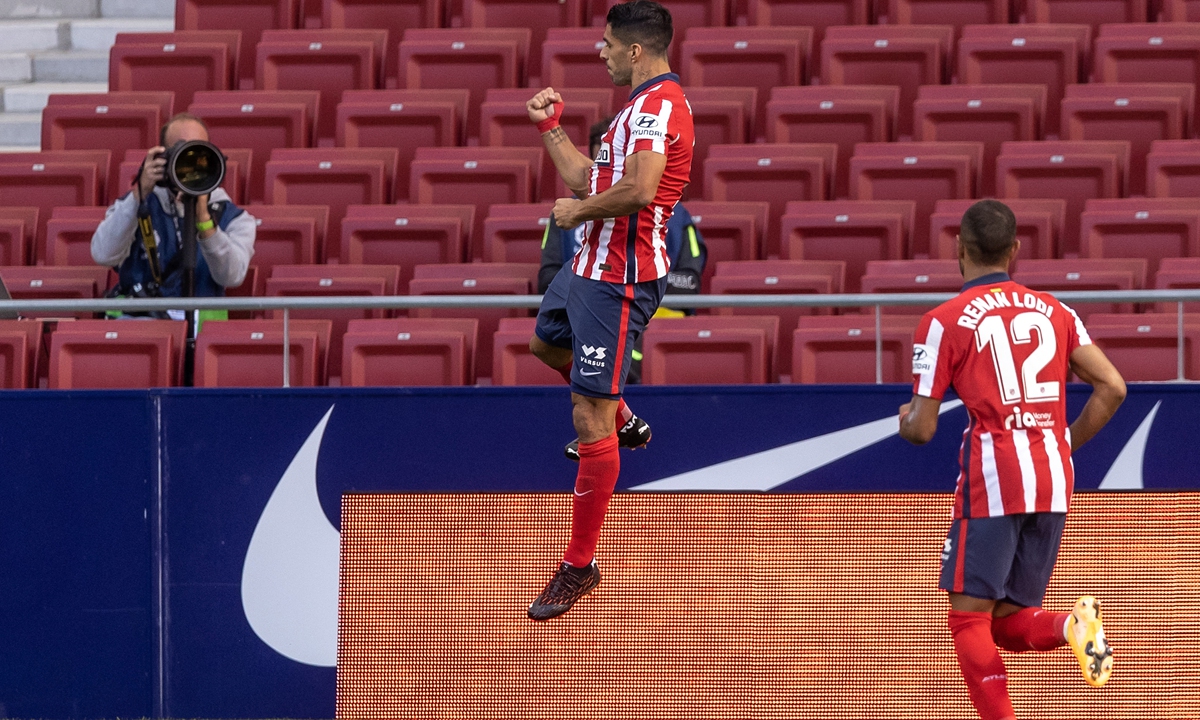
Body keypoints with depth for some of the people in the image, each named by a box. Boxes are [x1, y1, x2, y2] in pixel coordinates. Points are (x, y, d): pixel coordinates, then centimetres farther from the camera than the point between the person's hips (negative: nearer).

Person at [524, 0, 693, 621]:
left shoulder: (658, 104, -17)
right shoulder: (645, 104, 16)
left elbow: (638, 189, -31)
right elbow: (588, 180, 23)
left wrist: (578, 211, -17)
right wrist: (550, 127, 24)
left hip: (619, 279, -11)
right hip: (591, 266, 11)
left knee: (589, 418, -9)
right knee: (547, 341, 37)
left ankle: (581, 564, -5)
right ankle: (623, 422, 51)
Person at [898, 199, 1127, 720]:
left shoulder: (945, 322, -3)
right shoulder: (1053, 311, 11)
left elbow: (920, 429, -3)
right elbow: (1112, 388, 6)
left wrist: (906, 418, 20)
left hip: (992, 482, -5)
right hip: (1053, 483, 5)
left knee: (969, 618, 2)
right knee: (1008, 622, 12)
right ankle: (1071, 626, -19)